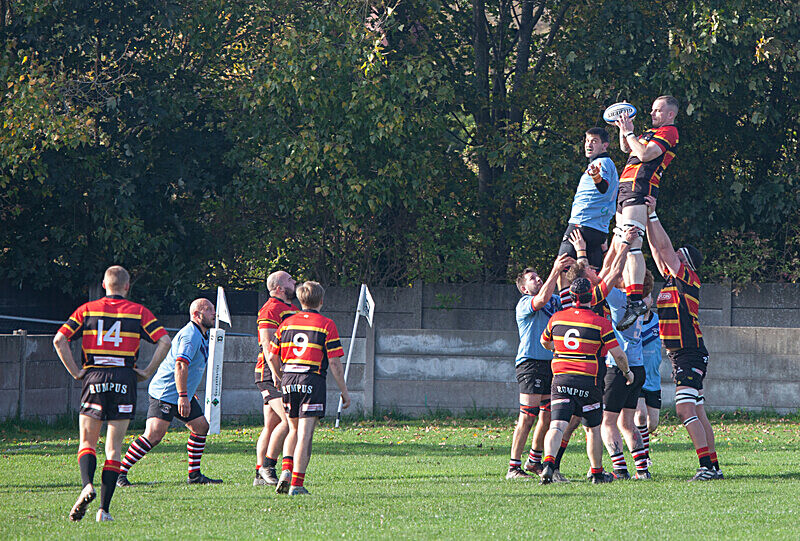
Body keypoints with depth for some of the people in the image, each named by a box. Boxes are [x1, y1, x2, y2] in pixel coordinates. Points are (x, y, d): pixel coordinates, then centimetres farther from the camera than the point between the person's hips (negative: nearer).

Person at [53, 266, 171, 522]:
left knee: (87, 442, 8)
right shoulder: (139, 312, 5)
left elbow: (59, 339, -2)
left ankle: (87, 485, -21)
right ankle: (104, 509, -1)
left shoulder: (87, 310, 7)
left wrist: (75, 372, 1)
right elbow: (164, 340, -5)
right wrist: (147, 372, 0)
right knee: (114, 448, 4)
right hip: (124, 380, 0)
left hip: (94, 378, 0)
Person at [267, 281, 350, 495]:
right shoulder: (326, 325, -3)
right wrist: (344, 391, 0)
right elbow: (334, 362, -7)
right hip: (313, 380, -4)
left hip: (289, 381, 4)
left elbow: (272, 357, 12)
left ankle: (286, 470, 1)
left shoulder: (287, 323, 9)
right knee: (305, 435, -3)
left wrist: (279, 376, 30)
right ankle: (297, 484, -6)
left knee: (294, 430, 20)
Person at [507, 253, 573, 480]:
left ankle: (534, 461, 24)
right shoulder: (524, 304, -6)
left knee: (548, 415, 10)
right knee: (527, 417, -10)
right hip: (531, 363, -7)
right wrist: (556, 271, -27)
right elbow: (542, 299, -24)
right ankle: (514, 467, -8)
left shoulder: (556, 300, 18)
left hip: (552, 362, 7)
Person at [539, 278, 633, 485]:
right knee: (593, 428, 15)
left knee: (557, 426, -7)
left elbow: (545, 342, 24)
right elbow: (618, 354, -5)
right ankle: (597, 473, 23)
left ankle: (548, 461, -32)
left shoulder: (556, 318, 5)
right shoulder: (600, 323, -5)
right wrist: (627, 372, 14)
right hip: (588, 381, -2)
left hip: (560, 380, 2)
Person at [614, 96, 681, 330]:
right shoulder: (653, 132, 26)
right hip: (625, 188, 10)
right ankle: (630, 298, 6)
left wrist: (629, 132, -5)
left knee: (631, 245, -22)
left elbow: (644, 154, -15)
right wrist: (624, 128, 20)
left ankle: (636, 301, -30)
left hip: (639, 189, -10)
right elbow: (626, 148, 36)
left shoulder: (669, 132, -3)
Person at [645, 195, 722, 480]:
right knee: (696, 413, 8)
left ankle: (707, 466, -22)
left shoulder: (688, 278, -8)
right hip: (681, 357, 10)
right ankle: (713, 466, 9)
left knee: (685, 409, -17)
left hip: (690, 355, -10)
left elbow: (665, 247, -13)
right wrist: (647, 219, 16)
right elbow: (657, 248, 20)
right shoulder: (671, 280, 14)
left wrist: (653, 216, -10)